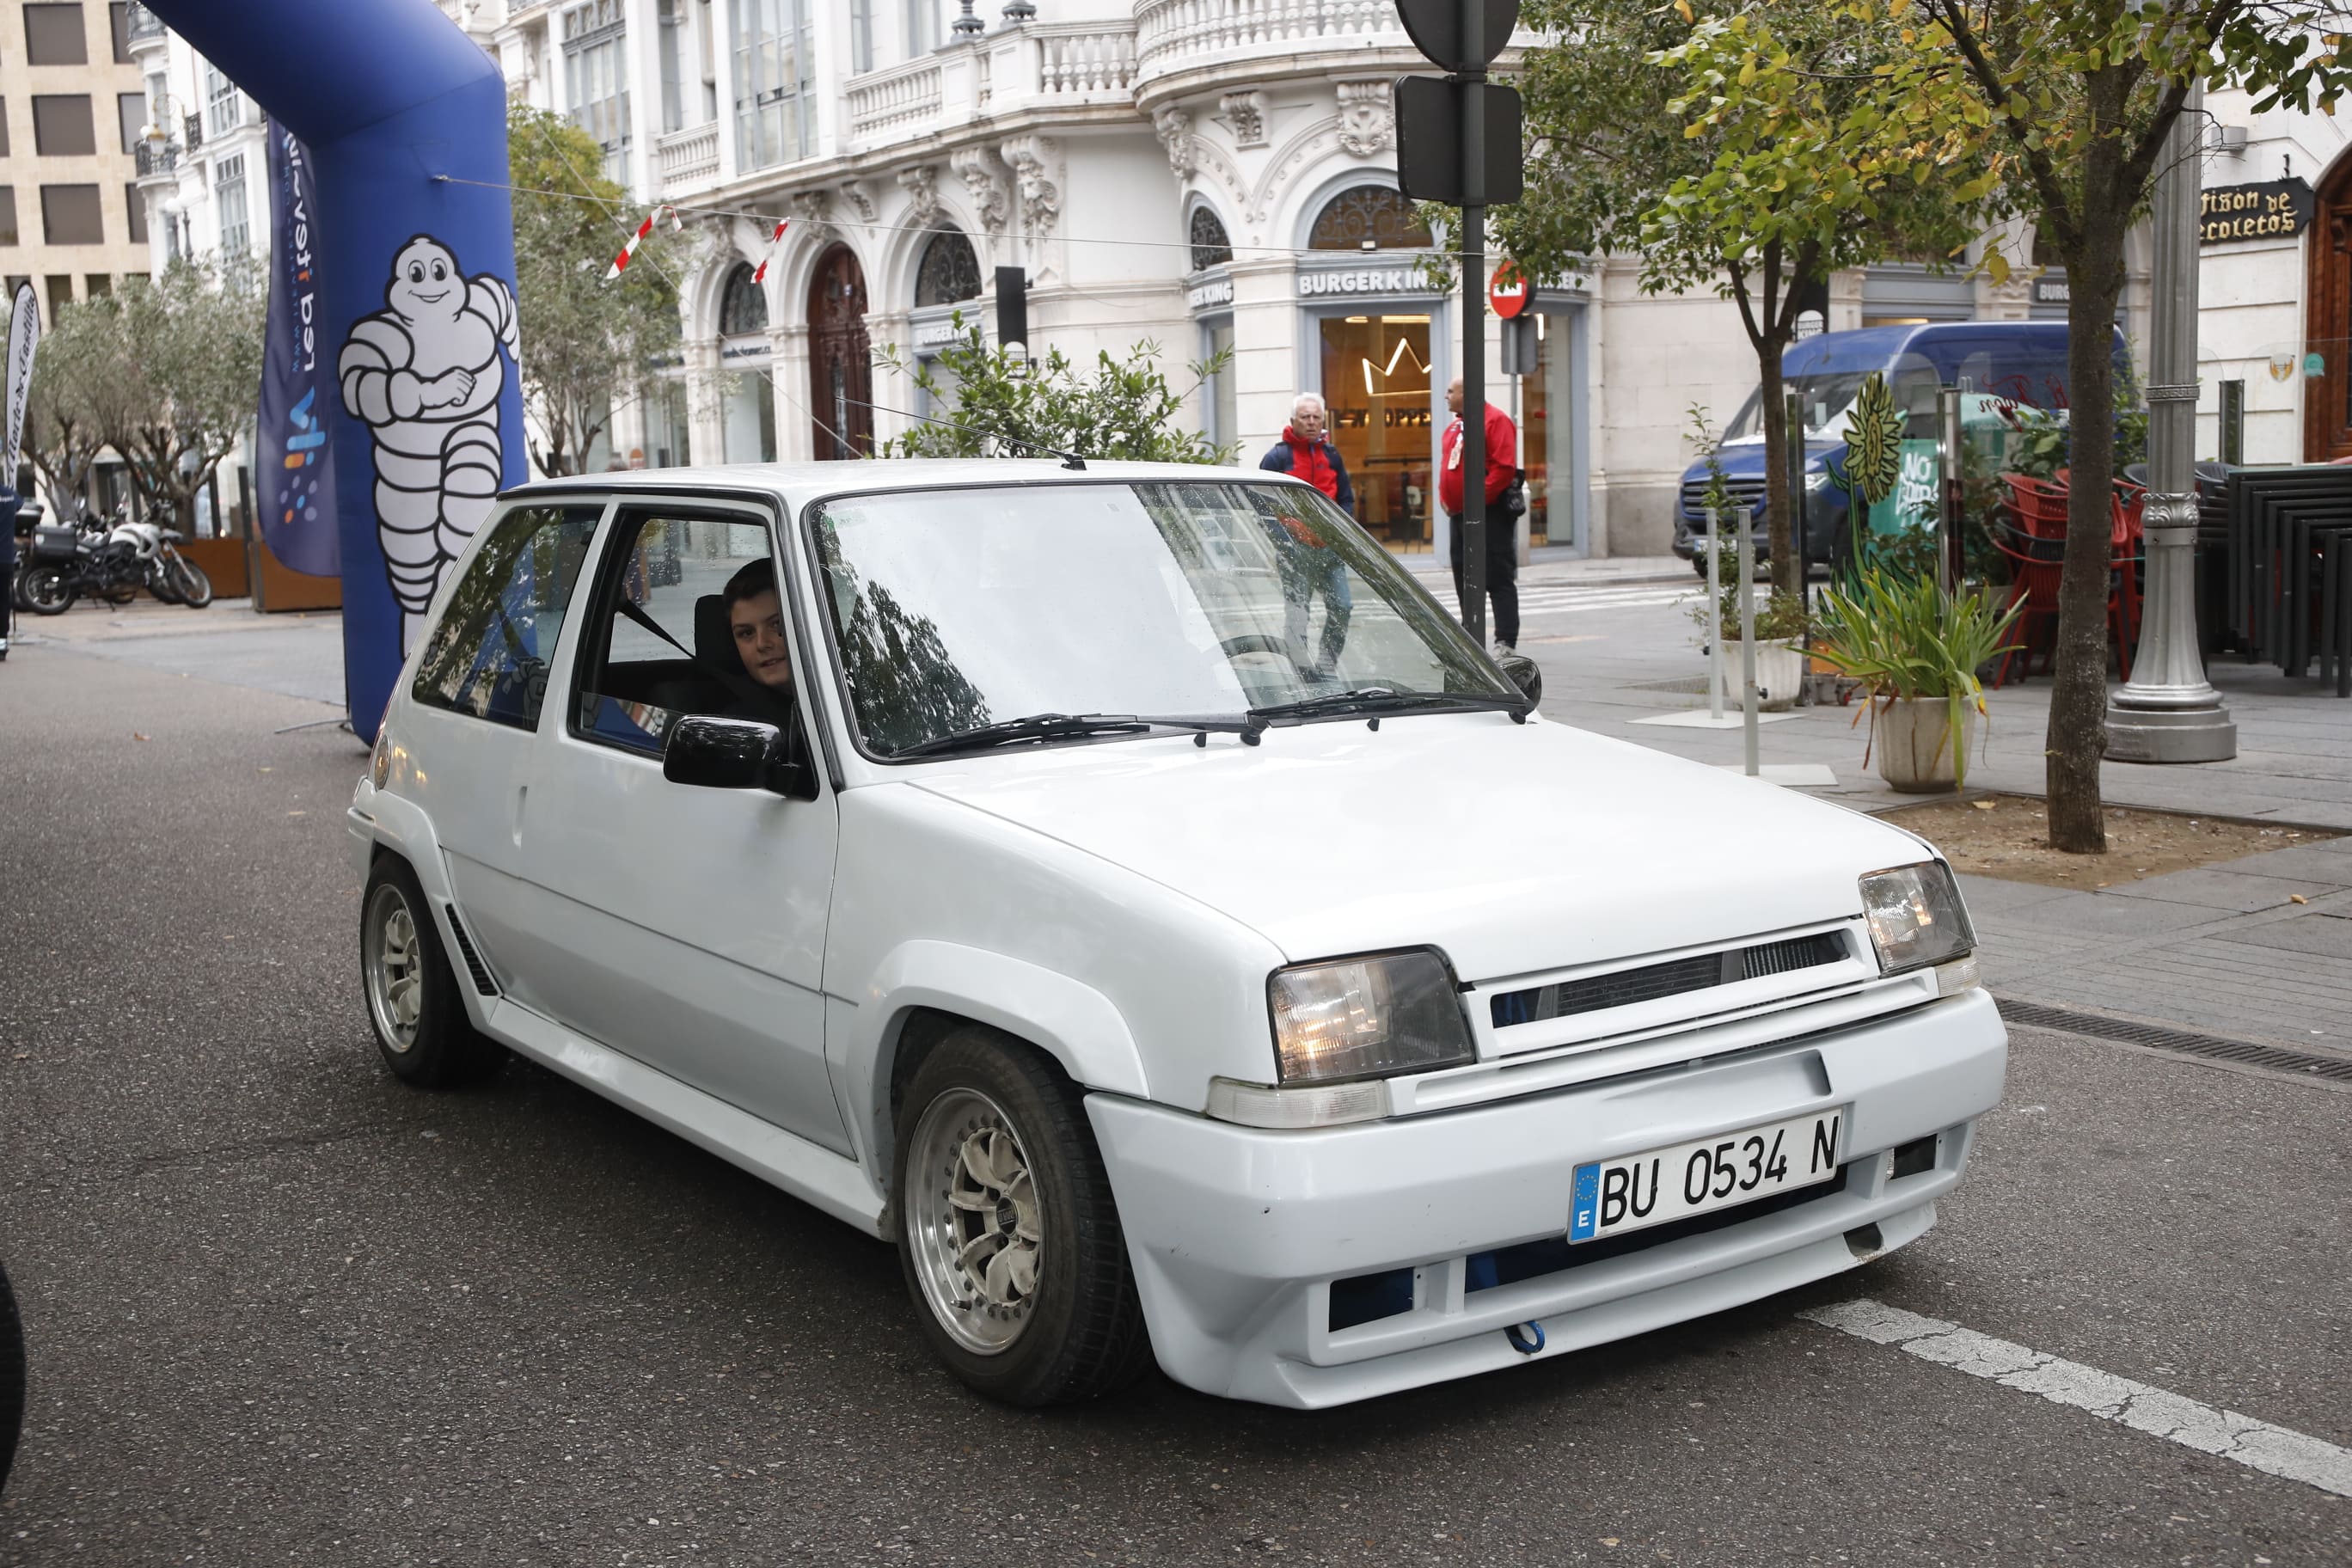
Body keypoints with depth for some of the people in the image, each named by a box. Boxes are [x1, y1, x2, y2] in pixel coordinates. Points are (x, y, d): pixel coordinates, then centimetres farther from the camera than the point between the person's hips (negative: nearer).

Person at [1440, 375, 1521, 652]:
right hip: (1458, 515, 9)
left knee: (1499, 580, -7)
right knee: (1464, 582, 12)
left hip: (1490, 515, -9)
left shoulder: (1496, 420, -10)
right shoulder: (1453, 427, 17)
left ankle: (1506, 644, -7)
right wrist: (1443, 498, 9)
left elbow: (1505, 466, -19)